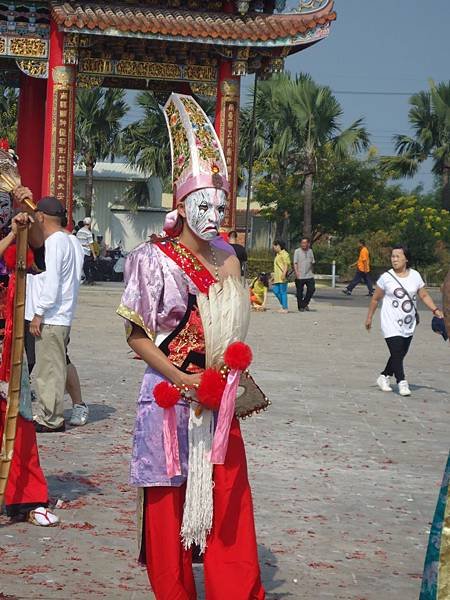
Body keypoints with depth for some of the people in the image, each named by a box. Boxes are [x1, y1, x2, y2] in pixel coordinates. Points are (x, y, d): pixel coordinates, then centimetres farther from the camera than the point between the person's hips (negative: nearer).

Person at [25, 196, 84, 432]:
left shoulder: (54, 242, -14)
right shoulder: (73, 241, 14)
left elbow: (51, 282, -20)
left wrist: (38, 313, -17)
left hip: (50, 318, -10)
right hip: (63, 317, 10)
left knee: (49, 369, -4)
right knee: (47, 368, 15)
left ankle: (51, 419, 1)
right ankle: (46, 415, 20)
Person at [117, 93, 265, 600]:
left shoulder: (227, 261, 8)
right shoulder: (153, 259, -6)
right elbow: (137, 335, -8)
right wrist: (181, 378, -18)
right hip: (169, 392, -4)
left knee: (230, 498, 3)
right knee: (169, 501, 3)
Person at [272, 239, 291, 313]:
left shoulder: (284, 254, -9)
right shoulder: (277, 254, 21)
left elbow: (287, 264, -16)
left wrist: (284, 273, -25)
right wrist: (274, 275, 25)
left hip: (282, 277, -10)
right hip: (277, 277, 10)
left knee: (283, 292, -7)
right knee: (276, 290, 7)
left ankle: (285, 308, -2)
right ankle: (283, 305, 17)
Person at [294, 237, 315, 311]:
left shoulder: (310, 251, 11)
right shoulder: (297, 251, -3)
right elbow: (295, 263, -9)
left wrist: (312, 271, 21)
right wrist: (296, 272, -22)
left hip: (309, 275, 4)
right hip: (300, 276, -4)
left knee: (311, 289, -5)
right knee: (300, 292, 2)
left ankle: (305, 303, 12)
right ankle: (300, 306, 13)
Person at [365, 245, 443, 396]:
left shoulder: (415, 276, 2)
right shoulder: (386, 277, -7)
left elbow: (424, 295, 8)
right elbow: (375, 299, 3)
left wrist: (435, 310, -4)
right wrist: (369, 317, 5)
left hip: (409, 325, 4)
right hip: (391, 325, -4)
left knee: (400, 355, 12)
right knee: (397, 354, -12)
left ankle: (384, 377, 28)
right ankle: (402, 383, -8)